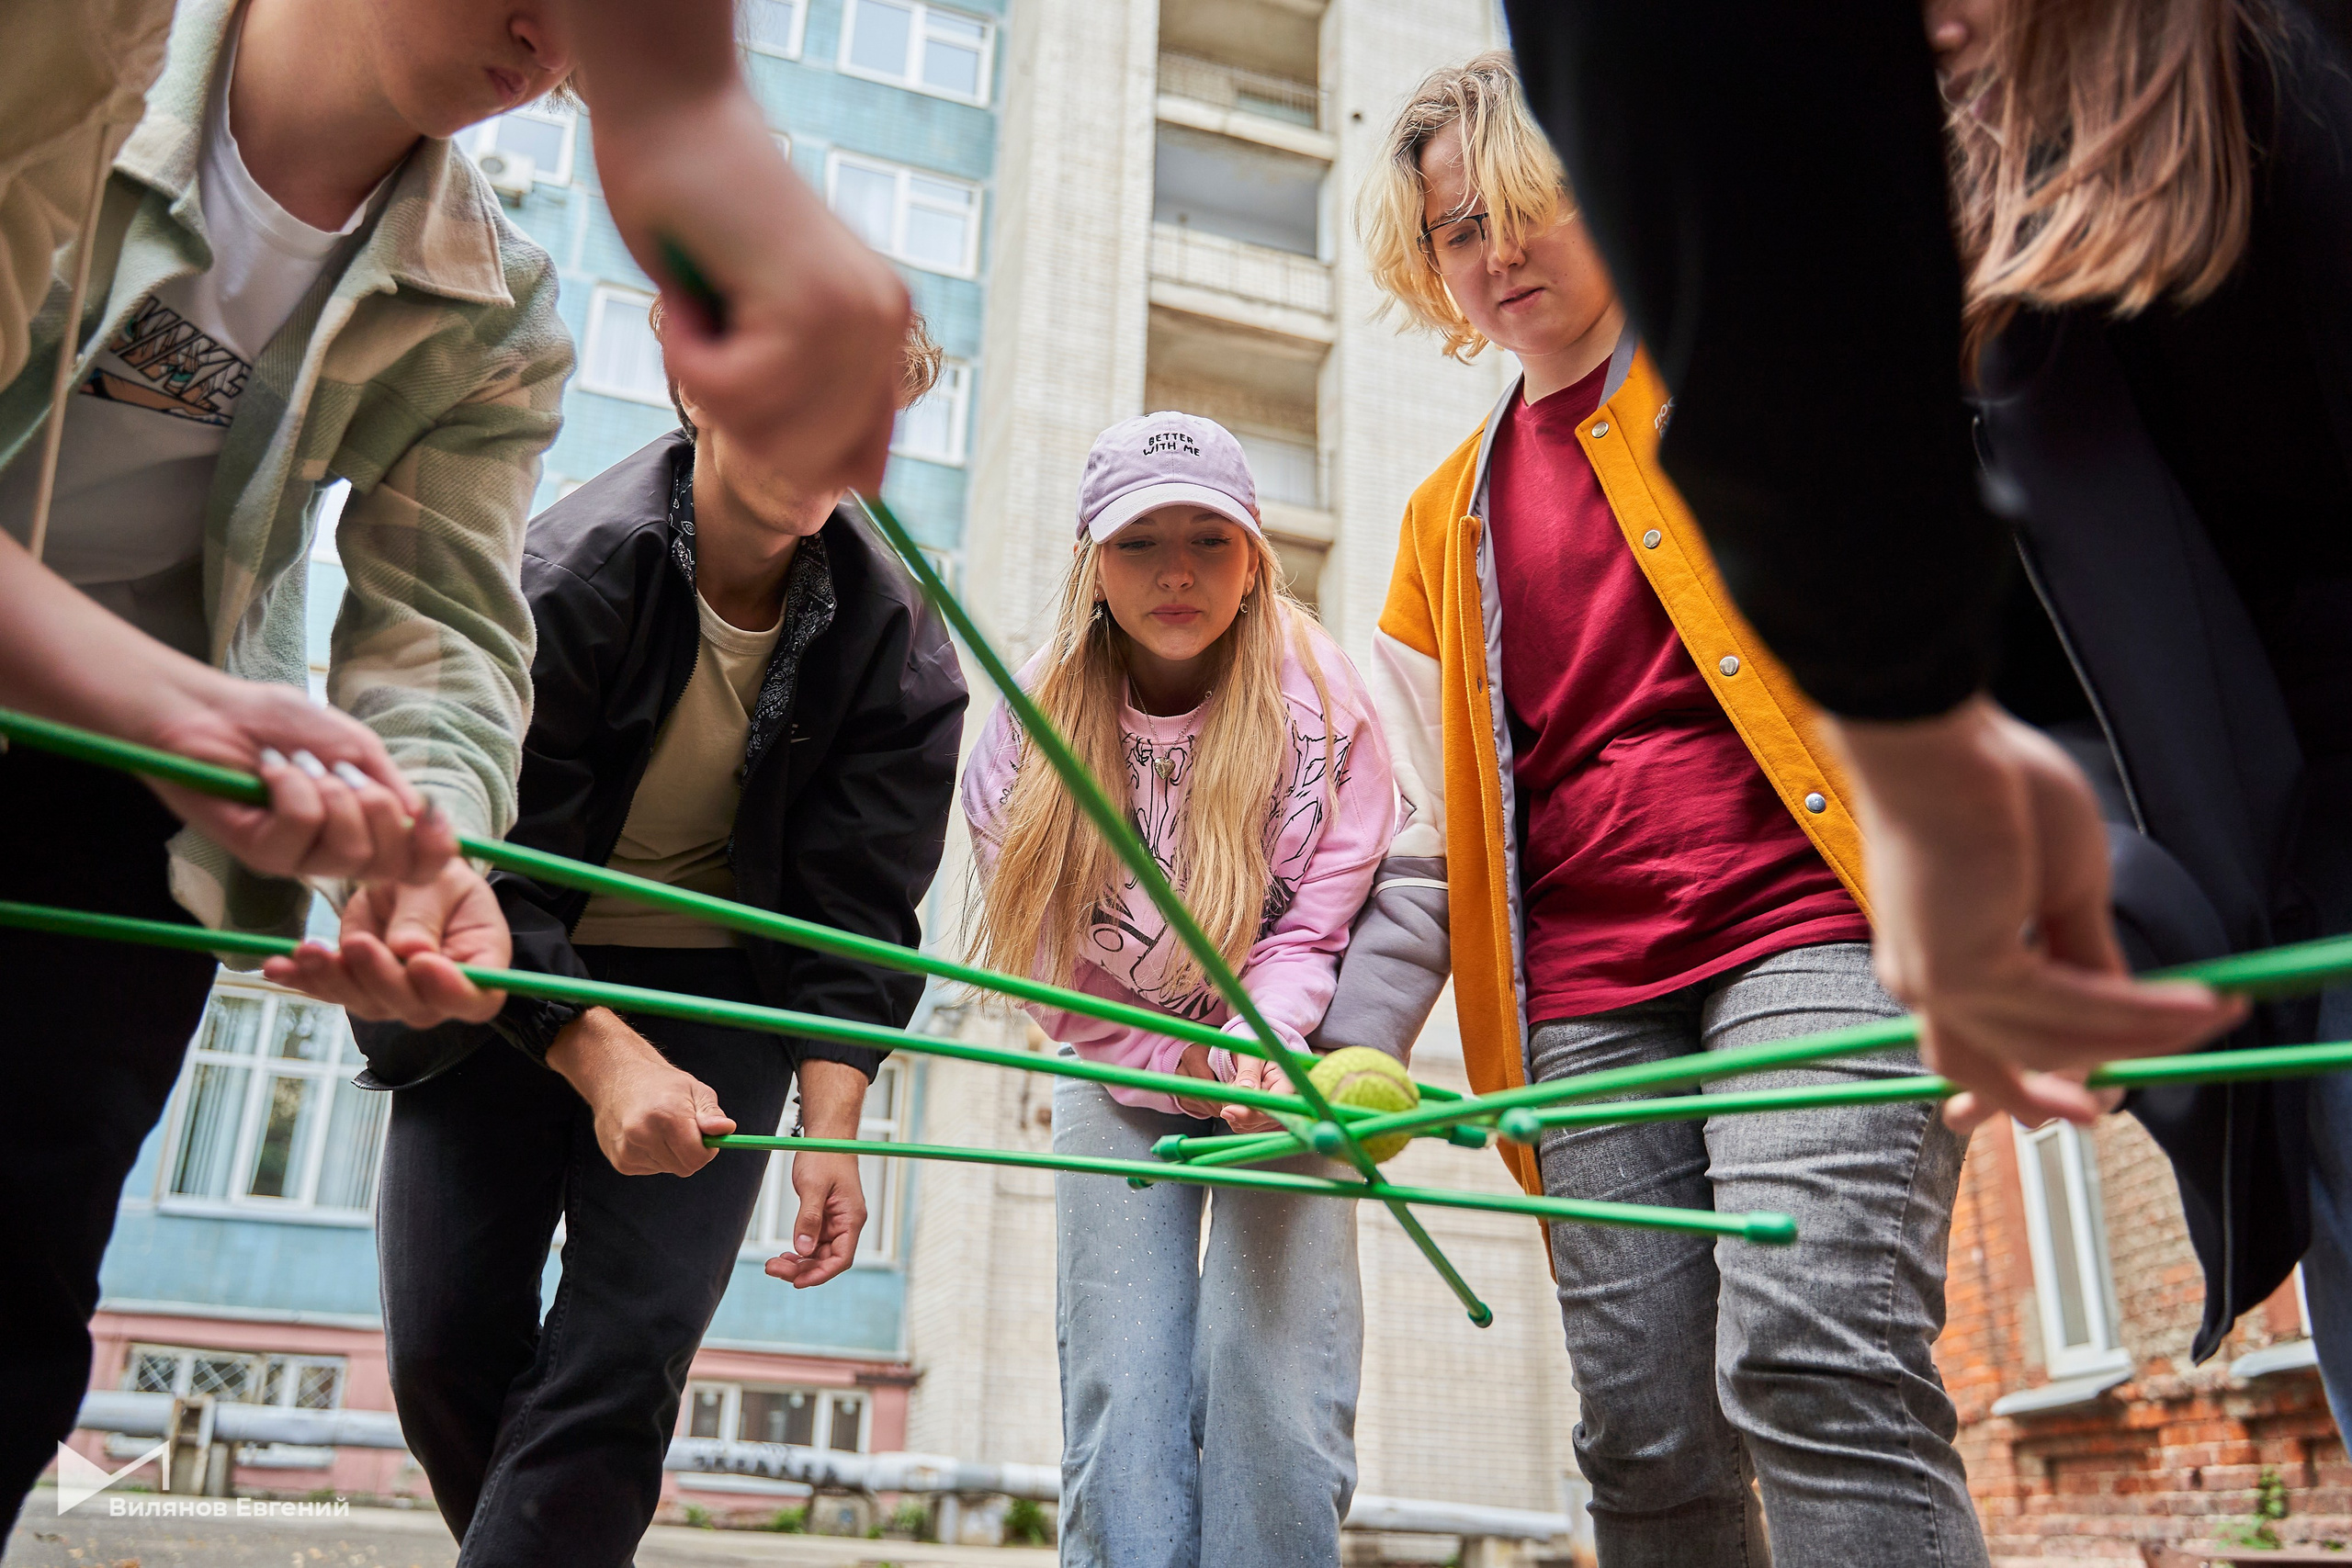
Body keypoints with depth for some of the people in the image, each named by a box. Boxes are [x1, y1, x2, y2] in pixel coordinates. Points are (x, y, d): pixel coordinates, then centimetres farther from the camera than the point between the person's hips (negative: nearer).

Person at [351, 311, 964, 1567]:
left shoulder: (897, 645, -13)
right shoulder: (561, 577, -20)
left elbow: (855, 908, -11)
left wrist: (830, 1124, -21)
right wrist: (603, 1054, -33)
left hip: (721, 989, 1)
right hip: (513, 995, 0)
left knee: (628, 1353, -10)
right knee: (444, 1347, 2)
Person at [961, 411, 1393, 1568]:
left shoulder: (1319, 703, -13)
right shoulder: (1035, 726, -11)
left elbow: (1314, 927, -10)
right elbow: (1055, 966, -6)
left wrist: (1262, 1039, -30)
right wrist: (1190, 1068, -17)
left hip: (1282, 1058, -1)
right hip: (1118, 1074, 1)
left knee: (1271, 1378, -14)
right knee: (1121, 1393, -8)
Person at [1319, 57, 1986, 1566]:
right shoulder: (1451, 518, 23)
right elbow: (1425, 830, 21)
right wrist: (1350, 1046, 13)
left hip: (1812, 926, -4)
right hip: (1585, 1001, 4)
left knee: (1813, 1363, -22)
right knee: (1646, 1431, 0)